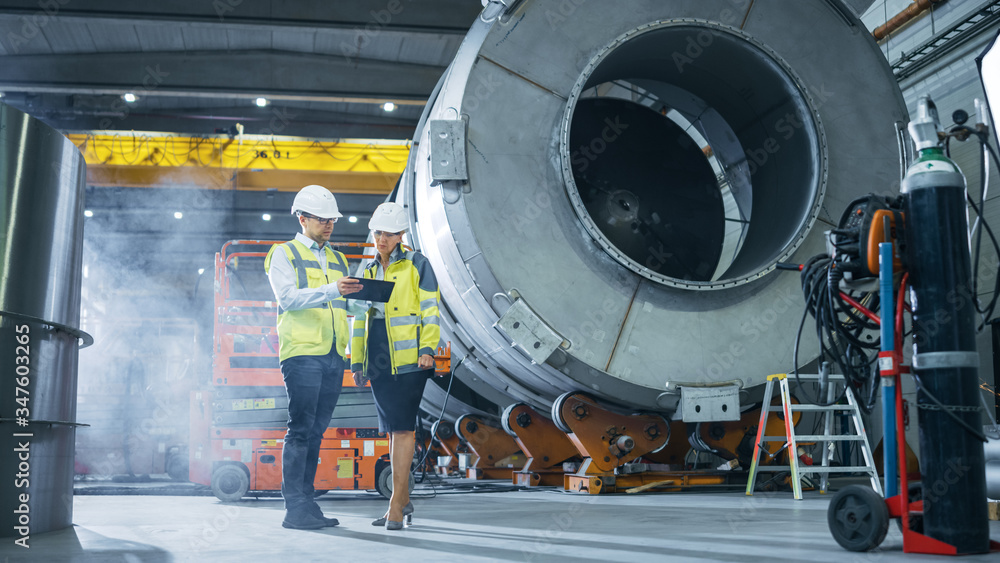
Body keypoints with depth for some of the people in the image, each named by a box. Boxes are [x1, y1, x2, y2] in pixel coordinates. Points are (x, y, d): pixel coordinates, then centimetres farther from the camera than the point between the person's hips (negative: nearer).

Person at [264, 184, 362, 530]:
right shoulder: (283, 254, 3)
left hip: (334, 357, 6)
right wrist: (332, 290, -24)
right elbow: (288, 298, -12)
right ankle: (294, 509, -4)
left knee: (317, 431, 8)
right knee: (300, 429, -8)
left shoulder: (337, 260, 22)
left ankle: (308, 503, 13)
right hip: (302, 354, -6)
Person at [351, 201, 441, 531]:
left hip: (408, 359, -6)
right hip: (378, 362, 6)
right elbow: (359, 319, 20)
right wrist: (357, 362, 16)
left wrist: (428, 348, -15)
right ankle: (404, 501, 19)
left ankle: (396, 504, -8)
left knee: (403, 427, -11)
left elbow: (430, 309, -4)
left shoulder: (416, 264, 2)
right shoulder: (368, 272, 18)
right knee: (393, 429, 10)